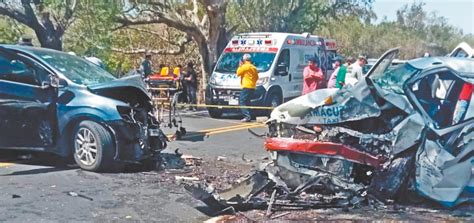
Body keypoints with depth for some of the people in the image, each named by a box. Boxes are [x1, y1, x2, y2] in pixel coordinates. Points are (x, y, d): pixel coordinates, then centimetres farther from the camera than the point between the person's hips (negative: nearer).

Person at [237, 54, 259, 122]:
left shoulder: (245, 66, -9)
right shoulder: (254, 68, 19)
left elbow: (238, 73, -3)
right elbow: (256, 78, 24)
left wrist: (240, 66, 8)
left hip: (246, 87, -9)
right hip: (252, 87, 9)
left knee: (242, 102, -10)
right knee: (247, 102, 14)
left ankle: (247, 116, -19)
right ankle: (249, 116, 10)